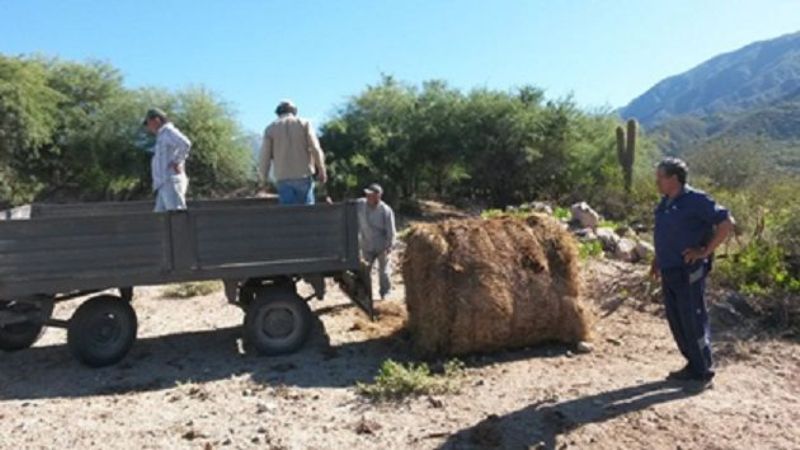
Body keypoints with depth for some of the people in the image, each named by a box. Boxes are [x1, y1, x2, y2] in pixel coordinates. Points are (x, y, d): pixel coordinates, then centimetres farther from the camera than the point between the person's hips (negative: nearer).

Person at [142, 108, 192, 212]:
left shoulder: (168, 131, -2)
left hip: (171, 183, -10)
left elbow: (185, 143, -22)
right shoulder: (162, 137, 28)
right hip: (164, 185, 10)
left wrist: (176, 162, -15)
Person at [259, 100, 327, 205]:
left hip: (283, 178, 1)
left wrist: (263, 175, 16)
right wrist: (322, 170, 3)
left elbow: (265, 155, 3)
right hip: (303, 175, -1)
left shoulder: (271, 128, 8)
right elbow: (315, 148, -4)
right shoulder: (304, 123, 5)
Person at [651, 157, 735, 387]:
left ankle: (704, 371, 14)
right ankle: (694, 366, 28)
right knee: (676, 321, 13)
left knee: (693, 321, -1)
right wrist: (658, 260, 16)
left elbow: (727, 223, -14)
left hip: (689, 272, -8)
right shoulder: (665, 203, 11)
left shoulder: (697, 200, -13)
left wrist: (705, 251, -15)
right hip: (668, 272, 8)